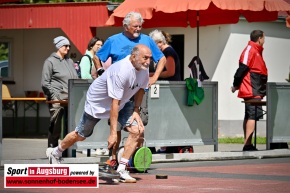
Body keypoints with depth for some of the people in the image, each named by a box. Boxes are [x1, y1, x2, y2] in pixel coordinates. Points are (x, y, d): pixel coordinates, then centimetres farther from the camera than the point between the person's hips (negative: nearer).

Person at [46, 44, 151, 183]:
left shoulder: (144, 69, -15)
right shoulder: (121, 72, -39)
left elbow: (140, 88, 7)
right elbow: (114, 104, -39)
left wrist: (136, 110, -4)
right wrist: (113, 133, -40)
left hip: (122, 103, 6)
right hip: (97, 103, -6)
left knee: (137, 130, -15)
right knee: (81, 136, 11)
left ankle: (121, 169, -8)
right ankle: (56, 152, 40)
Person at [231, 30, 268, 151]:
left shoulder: (256, 51, 19)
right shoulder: (250, 50, -12)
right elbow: (242, 69, -16)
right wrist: (236, 85, -11)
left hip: (254, 92, 11)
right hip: (252, 92, -11)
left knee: (249, 116, 12)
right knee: (252, 116, -15)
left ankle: (247, 144, 16)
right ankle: (247, 144, -19)